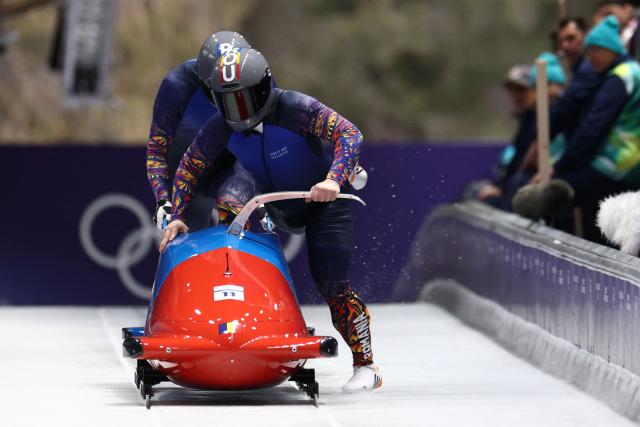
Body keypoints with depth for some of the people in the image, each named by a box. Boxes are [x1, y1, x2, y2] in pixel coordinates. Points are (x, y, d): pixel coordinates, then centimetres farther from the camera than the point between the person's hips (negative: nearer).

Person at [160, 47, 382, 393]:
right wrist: (176, 217, -10)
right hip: (277, 206, 6)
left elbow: (349, 134, -34)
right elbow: (187, 169, -1)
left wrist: (334, 180, -49)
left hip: (325, 200, -6)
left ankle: (366, 366, -4)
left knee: (331, 284, -14)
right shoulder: (221, 128, -15)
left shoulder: (297, 109, -29)